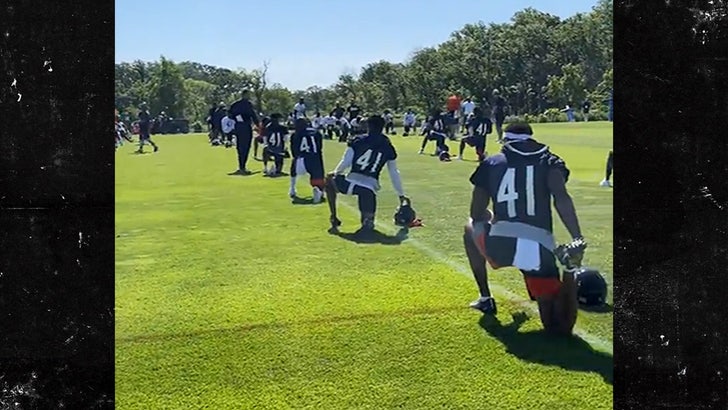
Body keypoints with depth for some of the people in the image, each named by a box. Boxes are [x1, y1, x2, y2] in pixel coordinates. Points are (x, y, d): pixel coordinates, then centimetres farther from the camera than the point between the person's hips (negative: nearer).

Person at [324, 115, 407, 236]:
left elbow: (345, 163, 3)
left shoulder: (358, 141, 5)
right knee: (368, 221, 18)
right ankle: (367, 221, -23)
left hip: (352, 183, -1)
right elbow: (394, 173, 18)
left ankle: (334, 218, 25)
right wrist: (401, 195, 28)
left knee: (330, 179, 32)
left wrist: (336, 172, 25)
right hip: (370, 187, 1)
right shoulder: (388, 147, 13)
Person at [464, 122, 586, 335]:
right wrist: (578, 239, -12)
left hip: (500, 244, -1)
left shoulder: (492, 163, 16)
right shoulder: (548, 161, 15)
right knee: (558, 326, 12)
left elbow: (477, 213, 18)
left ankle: (485, 298, 36)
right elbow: (561, 198, -6)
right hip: (539, 248, 1)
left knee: (472, 228, 38)